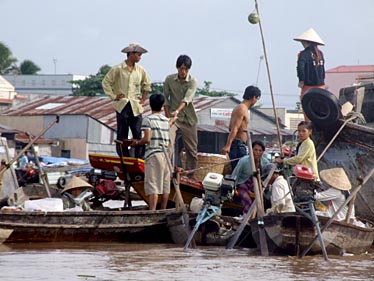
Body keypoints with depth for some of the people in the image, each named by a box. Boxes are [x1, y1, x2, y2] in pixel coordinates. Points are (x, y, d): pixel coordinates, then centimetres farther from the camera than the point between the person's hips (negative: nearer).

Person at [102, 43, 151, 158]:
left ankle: (139, 159, -3)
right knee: (122, 134, 1)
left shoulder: (140, 70, 8)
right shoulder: (117, 69, -3)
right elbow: (105, 82, 3)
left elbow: (146, 84, 25)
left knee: (138, 134, -5)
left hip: (135, 106, 2)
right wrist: (113, 96, -2)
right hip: (122, 106, -2)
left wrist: (143, 98, 15)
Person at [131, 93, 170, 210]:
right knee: (165, 184, 11)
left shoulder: (148, 119, -6)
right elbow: (168, 140, 14)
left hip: (153, 154, -6)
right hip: (166, 154, 6)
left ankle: (152, 211, -20)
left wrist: (137, 143, 4)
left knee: (153, 187, -11)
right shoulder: (166, 120, 12)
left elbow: (147, 139, -14)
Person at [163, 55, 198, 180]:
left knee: (192, 148, 7)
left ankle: (190, 172, 22)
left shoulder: (193, 81, -9)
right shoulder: (169, 79, -3)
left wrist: (177, 111, -38)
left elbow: (187, 99, -22)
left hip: (188, 118, 1)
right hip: (173, 116, -1)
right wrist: (168, 116, -6)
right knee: (169, 143, -20)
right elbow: (165, 98, 4)